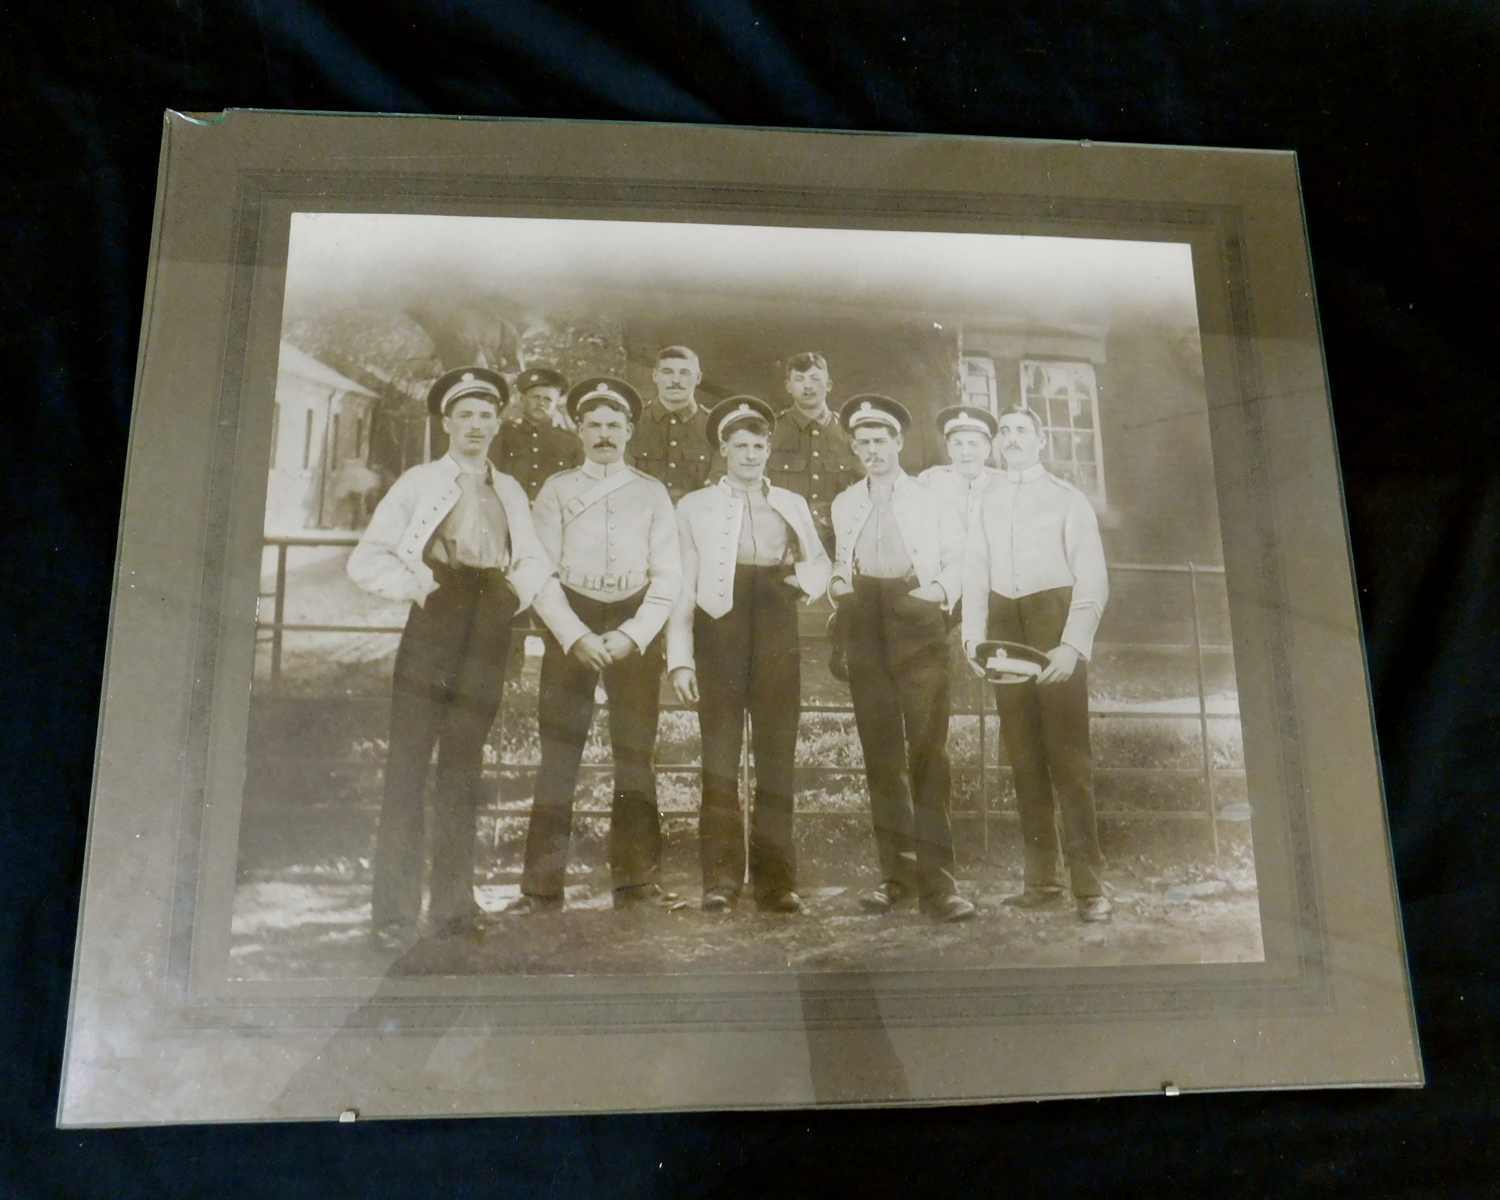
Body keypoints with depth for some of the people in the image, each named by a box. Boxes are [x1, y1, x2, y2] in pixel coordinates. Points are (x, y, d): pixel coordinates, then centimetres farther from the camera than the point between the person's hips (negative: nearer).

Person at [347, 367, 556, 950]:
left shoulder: (510, 492, 16)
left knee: (463, 766, 8)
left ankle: (453, 901, 16)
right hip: (432, 627, -3)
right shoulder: (419, 482, 5)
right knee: (408, 765, -4)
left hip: (487, 636, 4)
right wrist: (417, 587, -12)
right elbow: (368, 557, 1)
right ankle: (395, 911, 0)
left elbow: (534, 561, 19)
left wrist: (517, 592, 0)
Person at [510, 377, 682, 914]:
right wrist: (575, 637, -10)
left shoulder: (652, 493, 10)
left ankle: (636, 878, 10)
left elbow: (668, 575, 4)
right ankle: (543, 885, 1)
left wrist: (630, 636, -9)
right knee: (558, 753, -4)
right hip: (570, 627, 0)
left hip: (637, 629, 1)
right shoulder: (556, 490, 9)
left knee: (635, 753, 2)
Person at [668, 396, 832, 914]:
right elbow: (682, 586, 4)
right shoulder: (695, 505, 11)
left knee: (777, 756, 1)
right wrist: (680, 658, -6)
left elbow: (819, 563, 25)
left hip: (777, 633, 2)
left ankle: (776, 880, 7)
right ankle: (720, 878, 1)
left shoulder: (792, 505, 19)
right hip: (719, 631, -2)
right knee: (720, 758, -5)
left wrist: (806, 577, 0)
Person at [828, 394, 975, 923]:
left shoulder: (932, 501, 15)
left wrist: (940, 588, -8)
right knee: (881, 752, 2)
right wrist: (837, 583, 3)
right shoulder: (844, 504, 22)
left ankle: (936, 878, -10)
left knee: (928, 748, -11)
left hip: (918, 625, -3)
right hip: (865, 627, 3)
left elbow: (956, 558, 11)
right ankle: (897, 872, 9)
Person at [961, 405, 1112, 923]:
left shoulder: (1066, 497, 3)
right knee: (1023, 753, 4)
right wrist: (974, 636, -2)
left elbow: (1093, 577, -4)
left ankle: (1088, 884, -4)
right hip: (1004, 624, 4)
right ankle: (1042, 877, 11)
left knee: (1067, 751, -8)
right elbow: (975, 574, 12)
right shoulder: (985, 502, 15)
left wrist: (1074, 644, -15)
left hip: (1054, 617, -4)